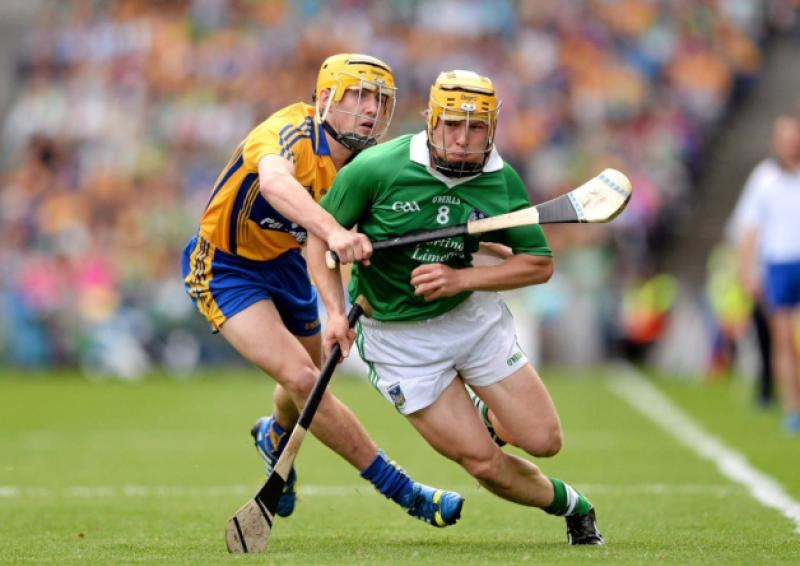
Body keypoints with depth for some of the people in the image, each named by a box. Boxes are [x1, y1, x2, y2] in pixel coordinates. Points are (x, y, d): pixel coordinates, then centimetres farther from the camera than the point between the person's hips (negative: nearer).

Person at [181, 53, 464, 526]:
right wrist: (333, 230, -70)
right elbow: (274, 182, -54)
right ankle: (401, 491, -13)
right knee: (301, 377, -21)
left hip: (284, 261, 8)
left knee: (310, 378, 22)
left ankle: (275, 437, 58)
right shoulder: (292, 133, -31)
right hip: (226, 268, -8)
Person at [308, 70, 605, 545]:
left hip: (473, 314, 3)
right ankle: (569, 504, 24)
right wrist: (336, 311, -21)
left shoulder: (501, 181, -12)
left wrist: (461, 278, -20)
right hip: (397, 336, -3)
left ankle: (485, 418, 36)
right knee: (483, 462, -6)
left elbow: (540, 263, -7)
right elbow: (320, 237, -9)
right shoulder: (376, 169, -21)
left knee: (543, 441, 0)